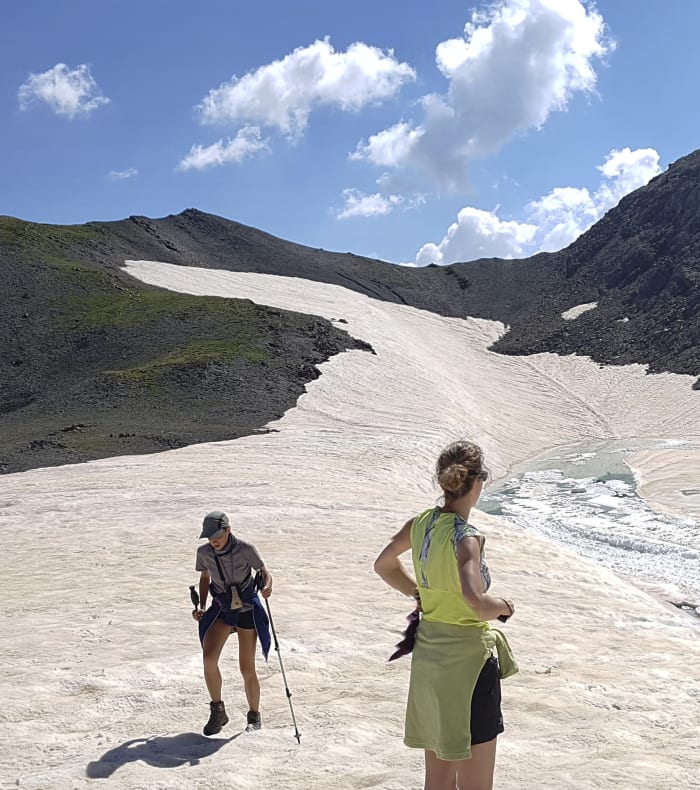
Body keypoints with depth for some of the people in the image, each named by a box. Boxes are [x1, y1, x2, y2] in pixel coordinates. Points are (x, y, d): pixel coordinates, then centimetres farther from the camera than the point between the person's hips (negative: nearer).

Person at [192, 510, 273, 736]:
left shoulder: (245, 549, -19)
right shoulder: (204, 552, -8)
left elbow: (265, 573, -10)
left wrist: (267, 587, -32)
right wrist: (202, 607, -1)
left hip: (247, 610, -3)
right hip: (221, 610, 3)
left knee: (247, 669, -1)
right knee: (208, 657, -19)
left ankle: (254, 716, 23)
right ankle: (218, 711, 0)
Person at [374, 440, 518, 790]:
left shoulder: (421, 523, 1)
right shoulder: (466, 537, -21)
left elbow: (383, 565, 17)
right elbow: (476, 603, -33)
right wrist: (504, 605, -13)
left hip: (428, 656, 8)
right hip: (467, 659, -8)